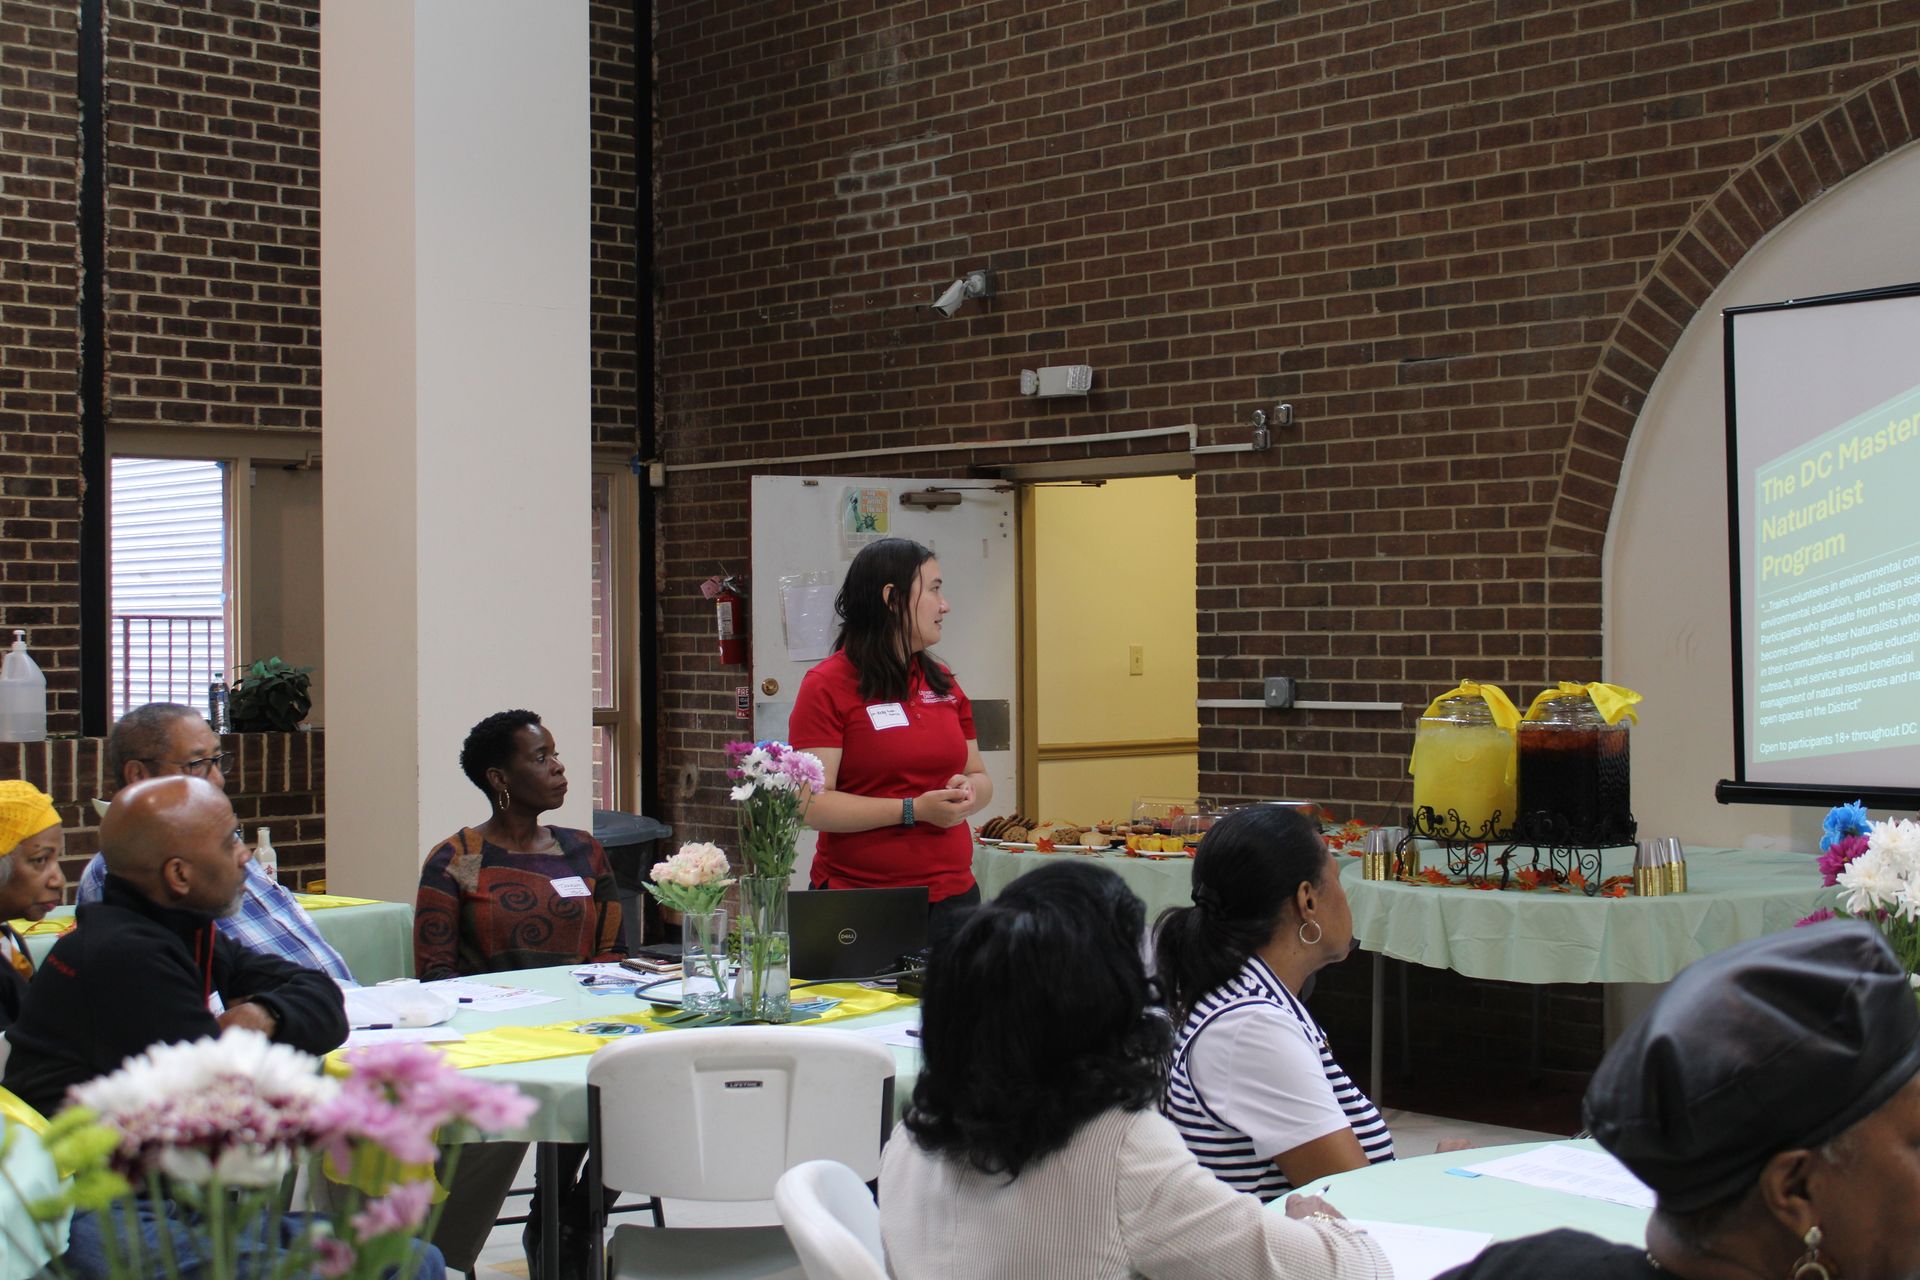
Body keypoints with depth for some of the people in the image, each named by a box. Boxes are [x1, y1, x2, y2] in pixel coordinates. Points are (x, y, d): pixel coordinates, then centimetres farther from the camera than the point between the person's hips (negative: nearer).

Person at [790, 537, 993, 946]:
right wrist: (914, 811, -19)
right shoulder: (827, 686, -6)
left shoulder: (943, 682, 13)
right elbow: (812, 804, -14)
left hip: (952, 896, 5)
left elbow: (979, 777, 20)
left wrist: (968, 791, -4)